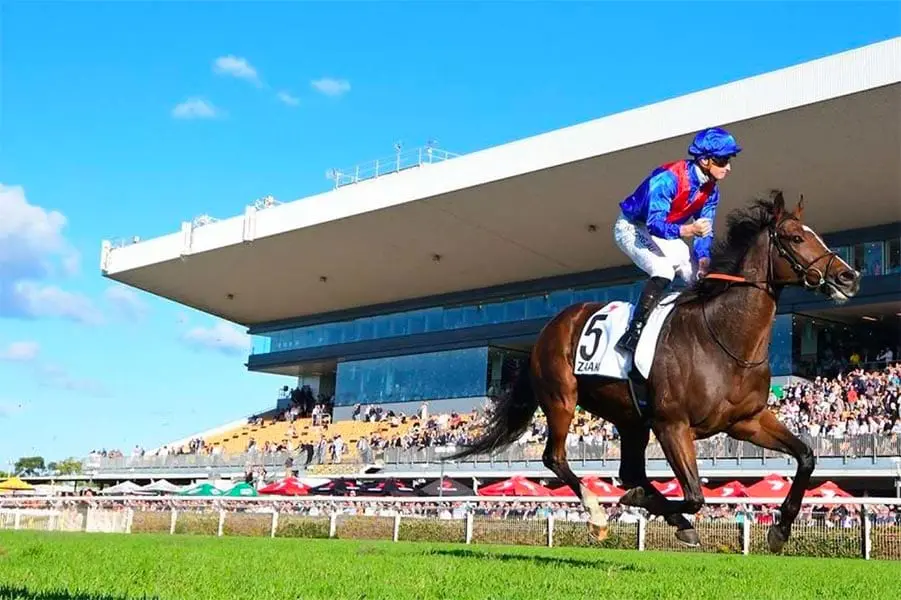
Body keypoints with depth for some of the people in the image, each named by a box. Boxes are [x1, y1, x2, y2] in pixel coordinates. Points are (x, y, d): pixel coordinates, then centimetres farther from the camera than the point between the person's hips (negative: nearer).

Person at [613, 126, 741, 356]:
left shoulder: (711, 190, -8)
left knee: (701, 278, 0)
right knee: (663, 271, -31)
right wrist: (688, 230, -56)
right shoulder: (668, 178, -32)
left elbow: (705, 229, -4)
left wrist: (704, 258, -24)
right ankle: (633, 333, -31)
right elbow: (654, 223, -39)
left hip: (665, 233, 8)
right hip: (632, 227, -8)